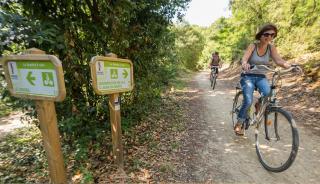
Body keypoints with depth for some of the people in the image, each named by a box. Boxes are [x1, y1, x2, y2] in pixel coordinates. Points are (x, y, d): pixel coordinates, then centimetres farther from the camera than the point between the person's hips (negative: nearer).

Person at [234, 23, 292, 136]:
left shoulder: (271, 48, 2)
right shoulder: (252, 46, -7)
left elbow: (278, 60, -13)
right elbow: (244, 58, -24)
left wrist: (285, 64, -37)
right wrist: (245, 63, -49)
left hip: (261, 77, 3)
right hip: (248, 76, -3)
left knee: (267, 92, -32)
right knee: (248, 101, -19)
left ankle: (259, 105, 4)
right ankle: (239, 123, 3)